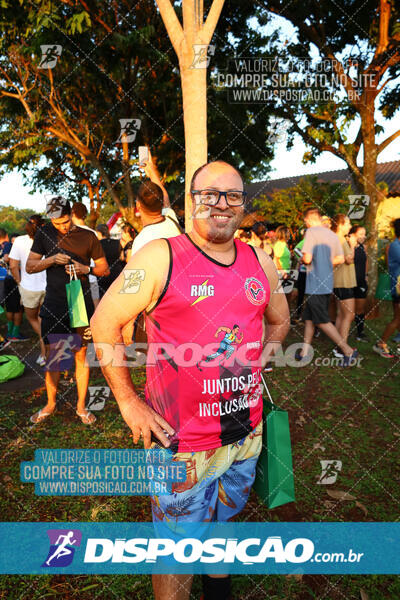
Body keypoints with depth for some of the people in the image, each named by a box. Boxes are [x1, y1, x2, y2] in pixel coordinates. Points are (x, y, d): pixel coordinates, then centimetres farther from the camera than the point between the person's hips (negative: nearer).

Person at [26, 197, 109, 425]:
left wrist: (86, 269, -15)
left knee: (82, 356, 4)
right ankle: (51, 404, 27)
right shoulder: (44, 234, 5)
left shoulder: (88, 236, 1)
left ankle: (81, 406, 19)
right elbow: (30, 266, 5)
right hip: (53, 305, 1)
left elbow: (105, 269, 5)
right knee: (53, 355, 9)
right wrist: (52, 259, -13)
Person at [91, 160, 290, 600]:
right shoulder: (159, 258, -14)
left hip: (246, 433, 6)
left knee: (224, 520, 29)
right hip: (180, 442, -5)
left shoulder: (260, 262, 2)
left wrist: (260, 359, 3)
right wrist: (128, 402, -10)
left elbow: (279, 320, 18)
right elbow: (104, 323, -8)